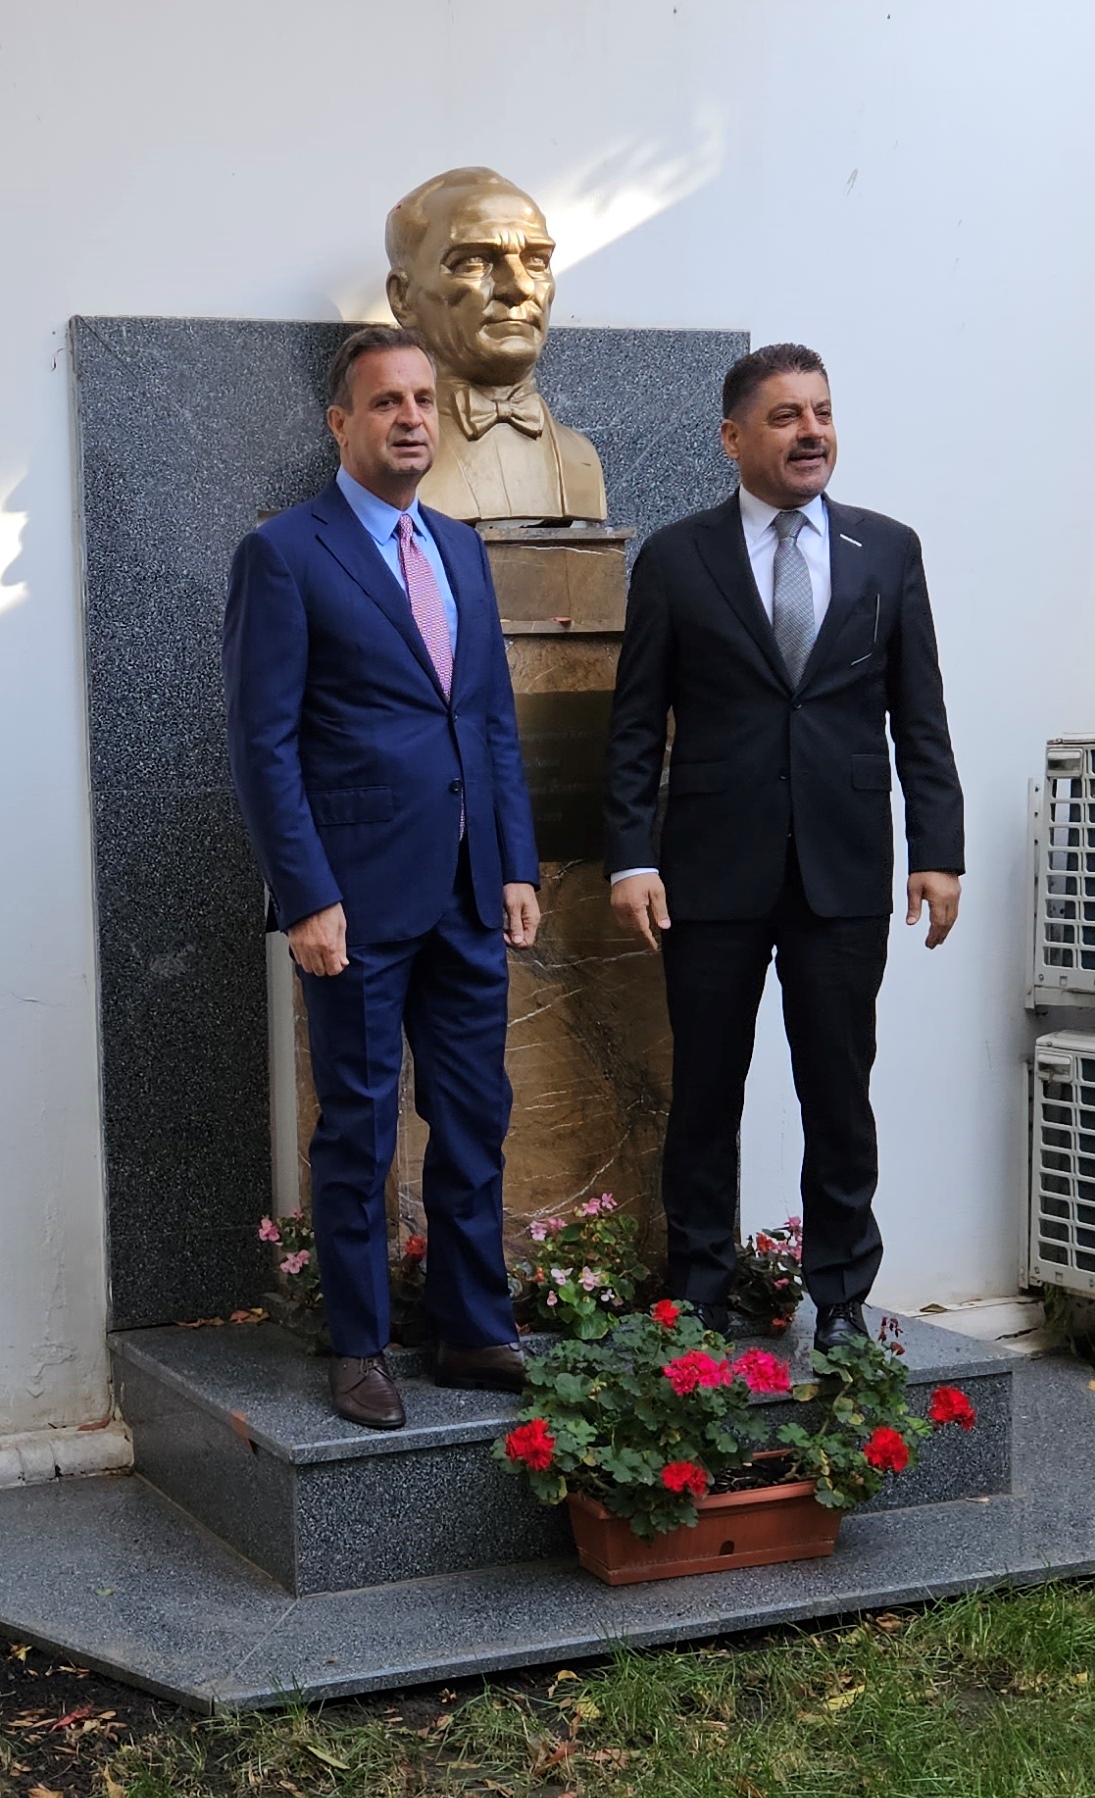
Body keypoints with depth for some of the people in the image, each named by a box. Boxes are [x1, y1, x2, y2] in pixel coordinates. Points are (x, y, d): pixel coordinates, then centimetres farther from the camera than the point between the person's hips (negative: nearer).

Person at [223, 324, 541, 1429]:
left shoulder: (460, 550, 14)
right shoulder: (285, 555, -6)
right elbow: (263, 744, -10)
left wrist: (517, 866, 9)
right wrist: (308, 899, -15)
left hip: (468, 898, 6)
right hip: (359, 900, -6)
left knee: (474, 1122, 11)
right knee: (358, 1132, 4)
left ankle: (474, 1334, 22)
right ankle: (358, 1351, 17)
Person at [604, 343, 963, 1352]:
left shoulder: (889, 551, 8)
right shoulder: (675, 559, 3)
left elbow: (919, 717, 8)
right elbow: (636, 727, 2)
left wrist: (939, 850, 1)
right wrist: (632, 858, -6)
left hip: (845, 872, 1)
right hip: (714, 874, -1)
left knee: (839, 1095, 6)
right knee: (705, 1097, 7)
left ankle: (841, 1298, 18)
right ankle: (699, 1300, 19)